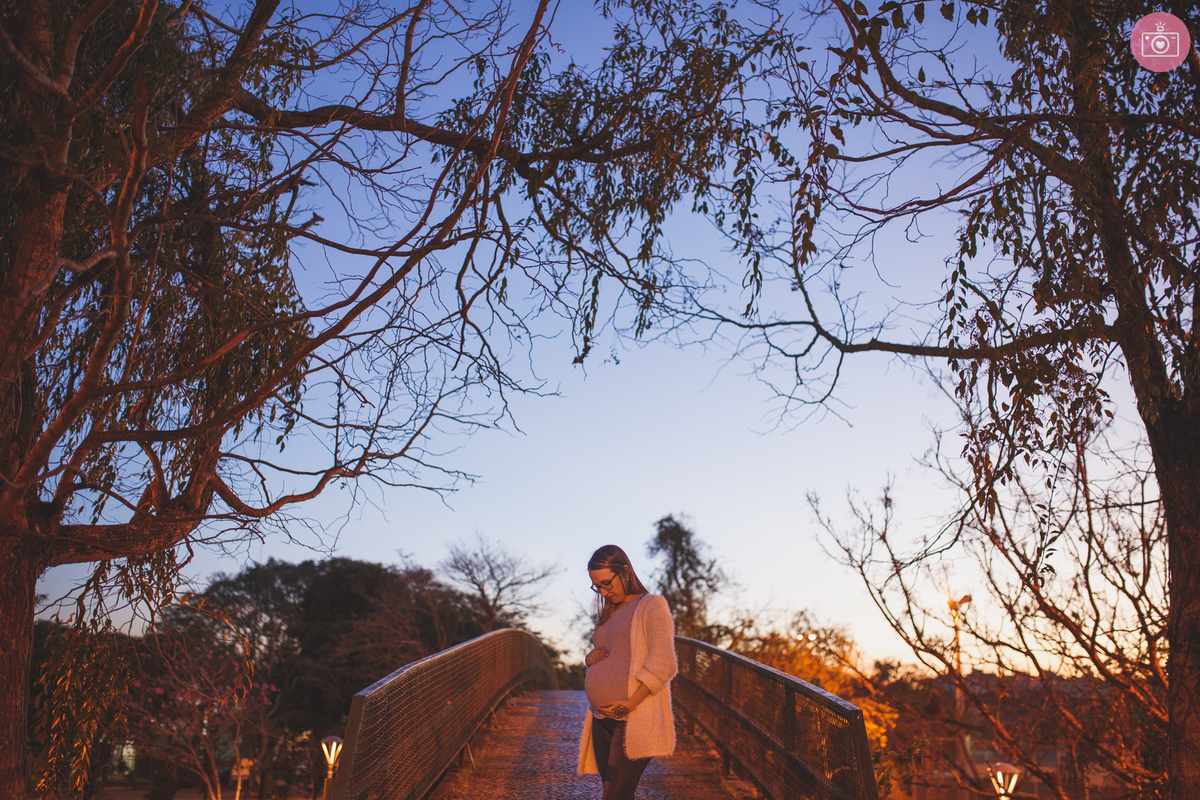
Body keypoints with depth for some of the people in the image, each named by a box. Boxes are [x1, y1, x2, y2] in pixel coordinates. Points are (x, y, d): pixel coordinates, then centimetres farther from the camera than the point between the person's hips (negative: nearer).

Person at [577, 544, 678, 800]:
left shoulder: (652, 605, -3)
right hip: (602, 719, 7)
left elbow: (662, 665, -12)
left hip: (635, 720, -7)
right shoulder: (608, 614, 20)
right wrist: (590, 658, 5)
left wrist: (629, 705, -18)